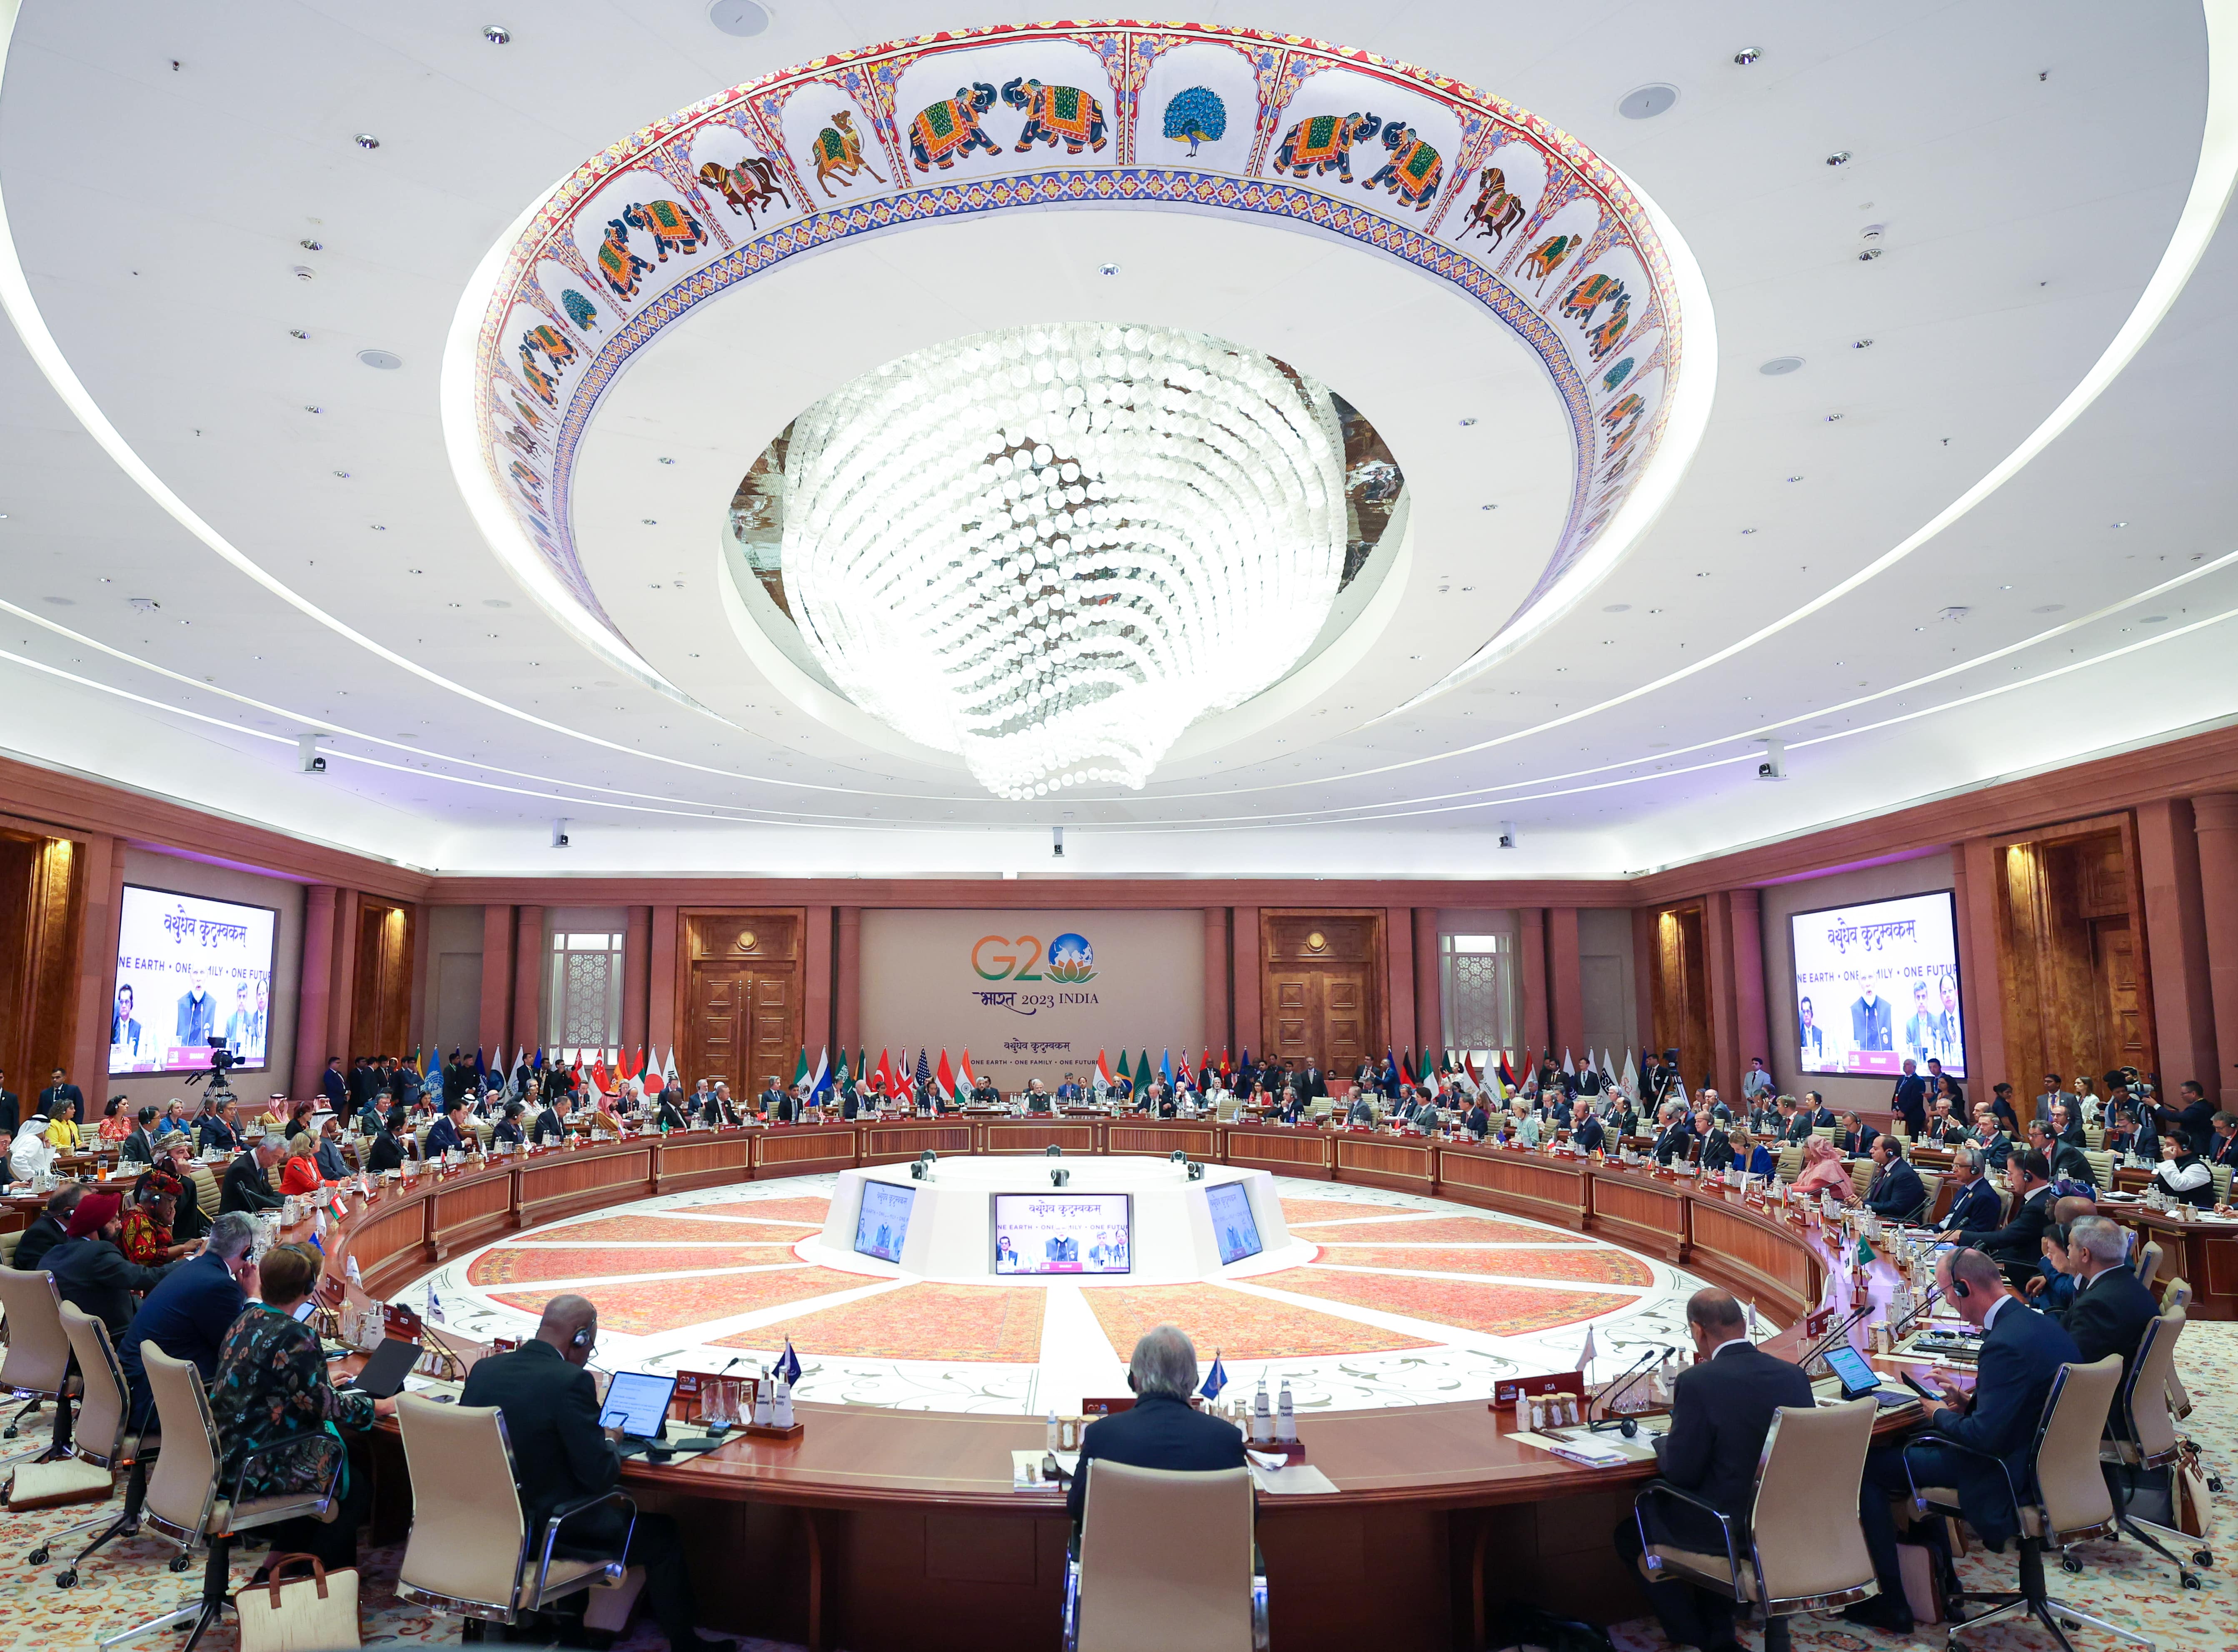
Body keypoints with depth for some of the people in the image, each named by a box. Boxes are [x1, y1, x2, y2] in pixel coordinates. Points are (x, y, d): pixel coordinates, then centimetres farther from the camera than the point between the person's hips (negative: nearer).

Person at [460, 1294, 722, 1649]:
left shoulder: (482, 1369, -3)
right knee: (662, 1534, 12)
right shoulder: (572, 1382, -23)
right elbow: (601, 1475, -21)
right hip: (549, 1533, -7)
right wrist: (611, 1444, 1)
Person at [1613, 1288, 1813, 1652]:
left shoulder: (1697, 1381, -21)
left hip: (1731, 1528, -6)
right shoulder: (1794, 1375, -4)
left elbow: (1680, 1473, -17)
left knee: (1630, 1534, 18)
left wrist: (1662, 1443, 5)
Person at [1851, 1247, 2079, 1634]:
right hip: (2039, 1454, 10)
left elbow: (1985, 1436, -29)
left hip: (2009, 1472, -10)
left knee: (1869, 1467, -4)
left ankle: (1890, 1604, 5)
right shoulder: (2042, 1323, 1)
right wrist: (1969, 1403, 5)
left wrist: (1939, 1416, -11)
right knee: (1916, 1444, 26)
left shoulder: (2007, 1344, -29)